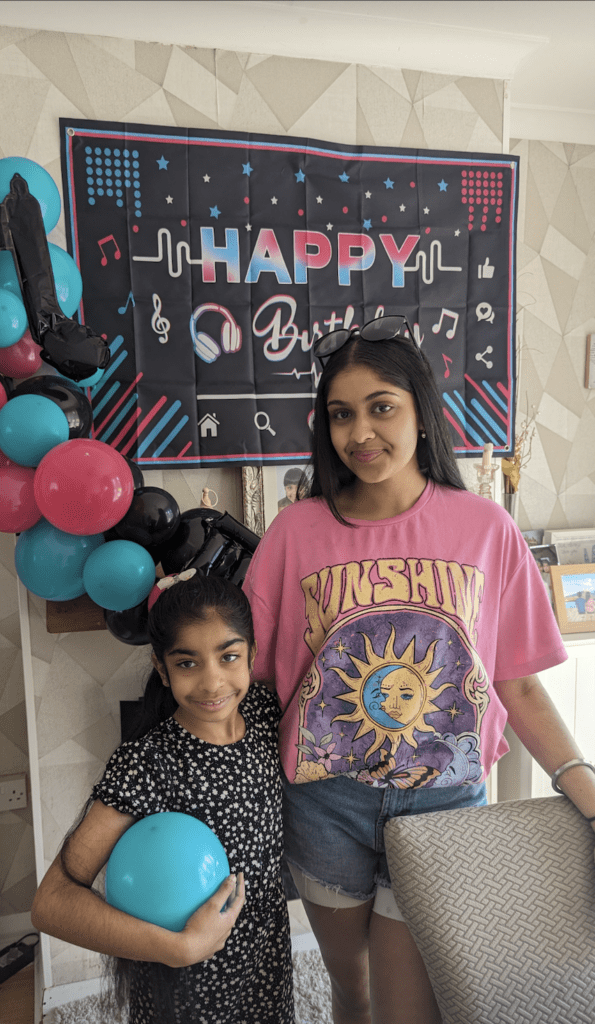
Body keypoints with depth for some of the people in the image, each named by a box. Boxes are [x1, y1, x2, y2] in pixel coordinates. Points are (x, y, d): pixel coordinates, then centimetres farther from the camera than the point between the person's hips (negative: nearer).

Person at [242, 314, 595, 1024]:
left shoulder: (486, 529, -6)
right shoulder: (298, 529, -6)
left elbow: (518, 686, -3)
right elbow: (246, 669, -4)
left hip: (444, 800, 0)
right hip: (326, 802, 1)